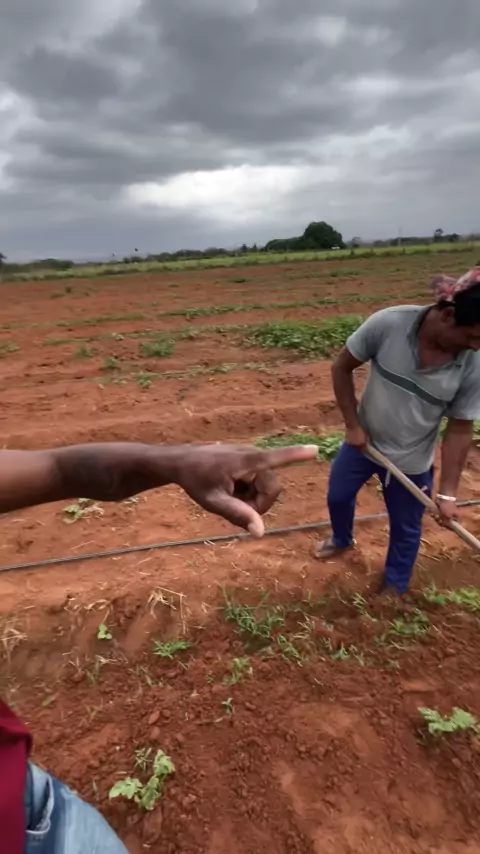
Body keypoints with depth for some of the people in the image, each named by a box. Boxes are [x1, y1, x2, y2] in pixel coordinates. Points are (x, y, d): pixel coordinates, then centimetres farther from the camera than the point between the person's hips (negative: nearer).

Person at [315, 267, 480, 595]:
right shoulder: (388, 324, -26)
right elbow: (342, 368, -12)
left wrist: (448, 492, -12)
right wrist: (352, 424, -13)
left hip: (412, 461, -1)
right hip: (363, 441, 1)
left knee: (405, 529, 15)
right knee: (338, 496, 22)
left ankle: (395, 589, 45)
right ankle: (342, 540, 57)